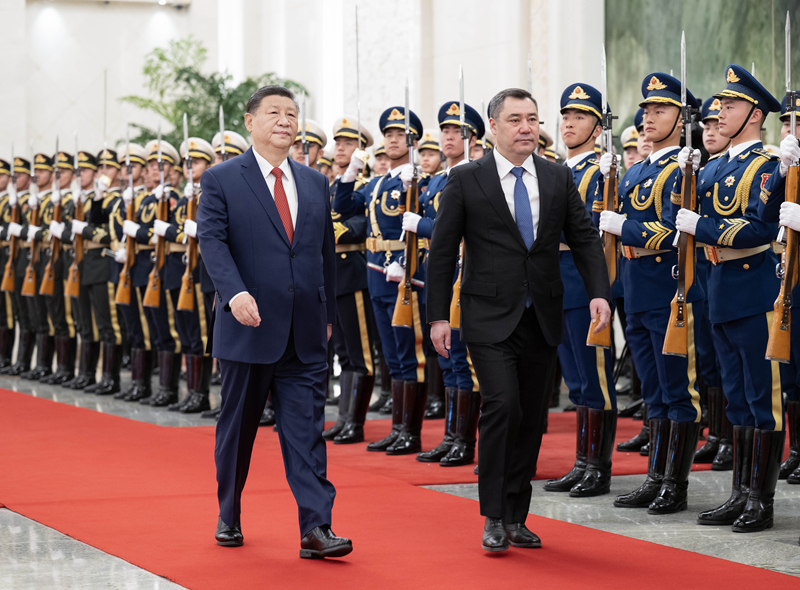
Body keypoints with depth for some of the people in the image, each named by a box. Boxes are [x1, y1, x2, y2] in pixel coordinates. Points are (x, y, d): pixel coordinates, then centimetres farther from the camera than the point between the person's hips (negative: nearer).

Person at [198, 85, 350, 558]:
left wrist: (328, 314, 15)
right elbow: (213, 240, -12)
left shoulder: (316, 184, 13)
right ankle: (229, 517, 26)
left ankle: (316, 527, -7)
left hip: (305, 333, 3)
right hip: (249, 325, -3)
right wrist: (235, 292, -27)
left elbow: (327, 252, 17)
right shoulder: (222, 180, -1)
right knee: (238, 428, 10)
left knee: (307, 429, -3)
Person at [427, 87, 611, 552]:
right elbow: (443, 252, 0)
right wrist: (438, 317, -5)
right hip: (491, 319, -4)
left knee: (532, 419, 8)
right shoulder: (466, 181, -3)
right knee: (502, 406, -17)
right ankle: (495, 518, -5)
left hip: (542, 321, 4)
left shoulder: (559, 179, 7)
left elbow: (586, 239, 7)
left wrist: (600, 292, -9)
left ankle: (516, 517, 19)